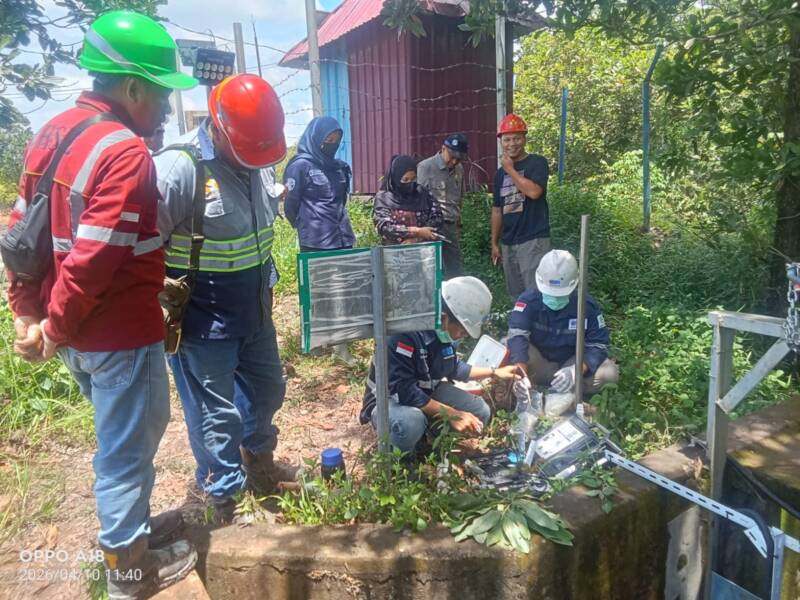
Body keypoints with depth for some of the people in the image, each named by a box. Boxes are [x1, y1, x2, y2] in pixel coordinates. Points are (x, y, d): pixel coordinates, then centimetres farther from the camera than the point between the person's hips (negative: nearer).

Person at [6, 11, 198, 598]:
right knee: (127, 445, 10)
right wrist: (56, 329, -12)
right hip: (121, 332, -9)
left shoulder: (55, 132, 8)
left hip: (81, 331, 9)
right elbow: (91, 260, -25)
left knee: (124, 436, 26)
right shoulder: (126, 154, -21)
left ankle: (131, 525, 46)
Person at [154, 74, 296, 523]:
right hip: (204, 321, -8)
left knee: (267, 388, 23)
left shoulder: (260, 161, 3)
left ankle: (259, 465, 50)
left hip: (254, 310, 8)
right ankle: (223, 503, 24)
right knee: (217, 414, 3)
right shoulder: (180, 168, -21)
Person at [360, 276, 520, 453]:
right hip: (389, 400, -7)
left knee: (480, 412, -5)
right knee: (410, 422, -39)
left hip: (426, 393, 7)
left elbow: (453, 367, 12)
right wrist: (452, 414, -30)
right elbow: (404, 392, -34)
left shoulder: (444, 329, -7)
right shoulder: (404, 333, -33)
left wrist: (494, 373, 6)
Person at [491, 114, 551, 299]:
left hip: (533, 240, -6)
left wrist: (510, 169, -10)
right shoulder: (500, 173, 14)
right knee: (517, 297, 14)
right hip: (508, 243, 6)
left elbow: (534, 192, -21)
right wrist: (494, 243, 15)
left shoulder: (537, 162, -3)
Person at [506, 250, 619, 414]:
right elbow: (517, 335, -34)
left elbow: (598, 345, -17)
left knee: (608, 373, -25)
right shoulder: (529, 300, -20)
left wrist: (577, 370, -38)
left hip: (572, 363, 2)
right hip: (539, 364, -1)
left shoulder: (587, 306, -15)